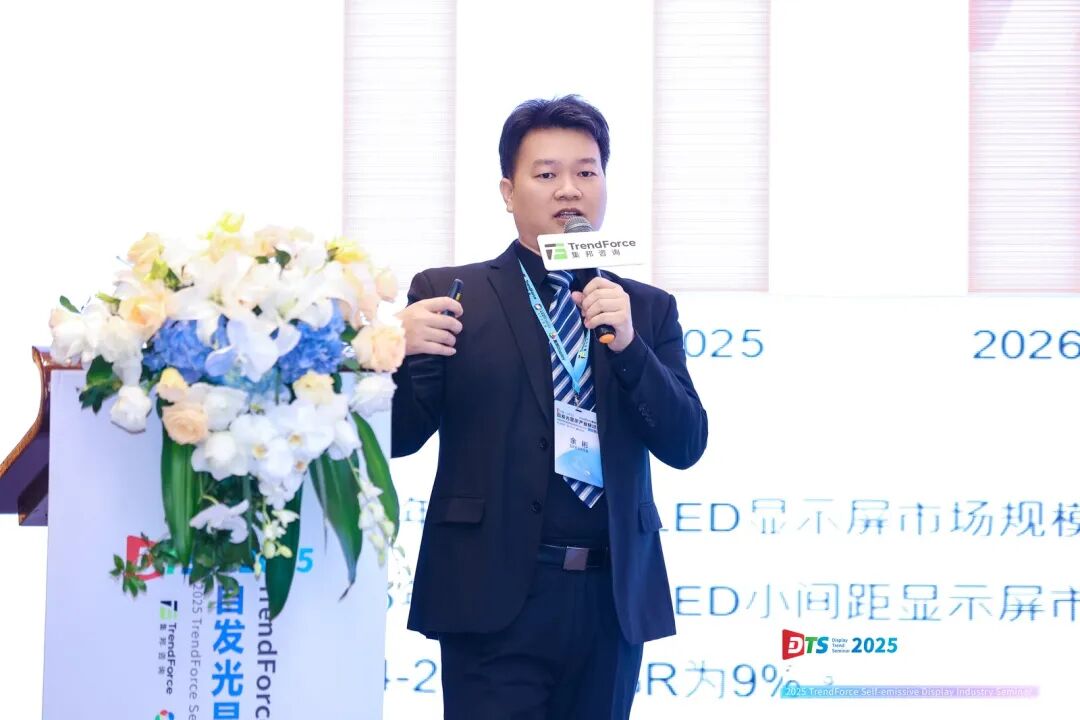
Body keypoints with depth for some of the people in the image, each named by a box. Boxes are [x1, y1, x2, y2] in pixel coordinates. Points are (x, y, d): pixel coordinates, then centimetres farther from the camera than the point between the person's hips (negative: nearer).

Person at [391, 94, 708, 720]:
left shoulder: (648, 310, 10)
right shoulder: (450, 295, 2)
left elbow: (686, 445, 2)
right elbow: (399, 438, 1)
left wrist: (627, 344, -13)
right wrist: (402, 353, -19)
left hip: (614, 599, 3)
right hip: (495, 595, -3)